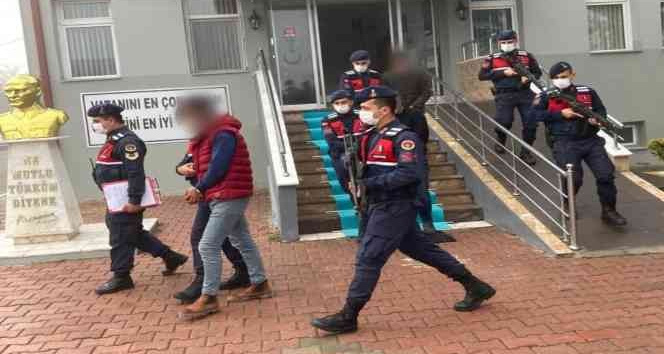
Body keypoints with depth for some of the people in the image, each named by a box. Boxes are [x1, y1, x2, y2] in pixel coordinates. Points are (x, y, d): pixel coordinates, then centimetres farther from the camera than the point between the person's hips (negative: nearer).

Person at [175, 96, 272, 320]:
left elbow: (217, 168, -21)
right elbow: (205, 165, 16)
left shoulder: (223, 135, -16)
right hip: (227, 197, 11)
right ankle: (260, 285, 26)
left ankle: (208, 299, -2)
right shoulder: (207, 135, 16)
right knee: (243, 241, 16)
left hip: (228, 197, -11)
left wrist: (199, 189, -11)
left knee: (208, 246, -10)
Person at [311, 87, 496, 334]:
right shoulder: (372, 136, 12)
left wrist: (368, 184, -25)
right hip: (381, 206, 10)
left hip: (394, 208, -10)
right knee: (421, 249, 16)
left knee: (368, 258, -5)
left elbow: (407, 173, -25)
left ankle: (348, 317, 7)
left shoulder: (403, 137, -15)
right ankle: (475, 287, 28)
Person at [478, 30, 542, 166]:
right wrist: (503, 73, -12)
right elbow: (482, 75, -4)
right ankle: (500, 141, 24)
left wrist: (528, 78, -11)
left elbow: (537, 72, 12)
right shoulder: (492, 59, 3)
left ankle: (525, 152, 17)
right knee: (504, 122, -12)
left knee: (531, 123, -1)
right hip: (504, 95, -2)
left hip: (525, 94, 2)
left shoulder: (526, 56, 7)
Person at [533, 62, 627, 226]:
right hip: (565, 143, -3)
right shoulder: (547, 95, 3)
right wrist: (561, 114, -12)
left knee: (606, 174, -5)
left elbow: (601, 110, 17)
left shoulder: (587, 92, 11)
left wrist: (597, 119, -7)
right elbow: (535, 114, -8)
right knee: (573, 179, -9)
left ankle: (608, 211, 10)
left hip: (590, 140, 3)